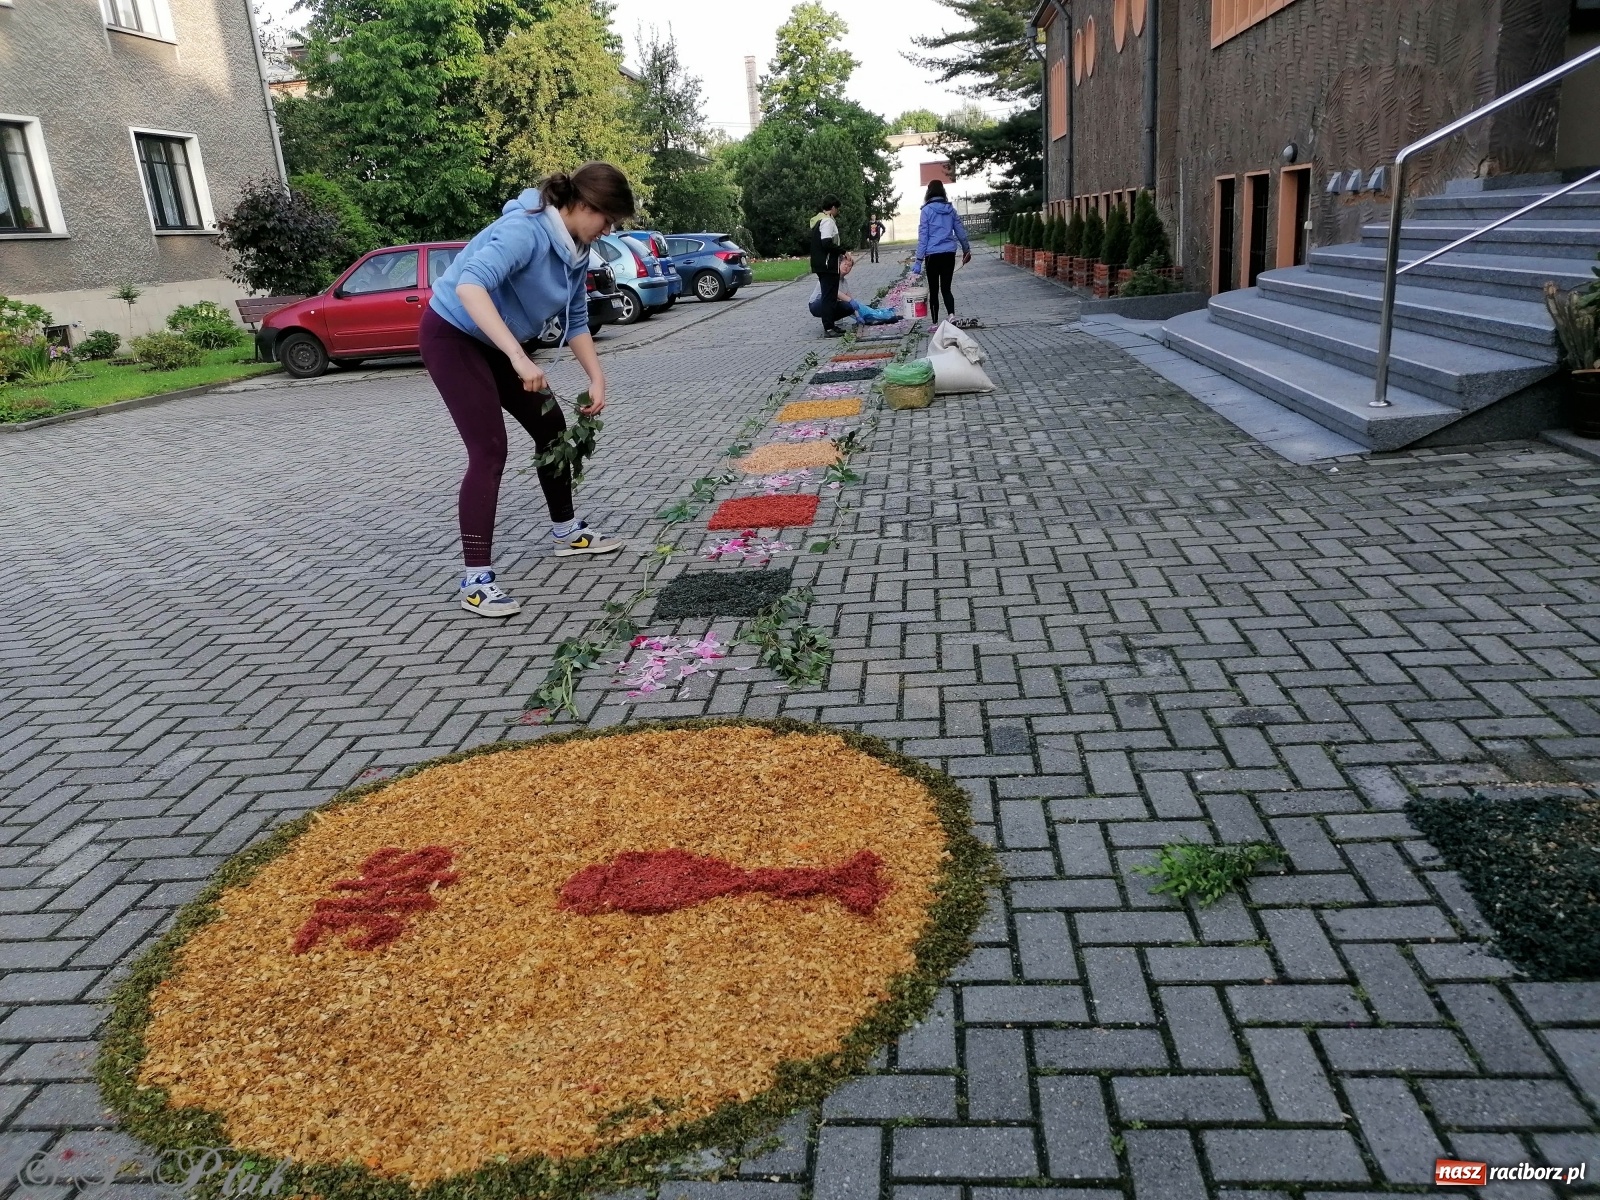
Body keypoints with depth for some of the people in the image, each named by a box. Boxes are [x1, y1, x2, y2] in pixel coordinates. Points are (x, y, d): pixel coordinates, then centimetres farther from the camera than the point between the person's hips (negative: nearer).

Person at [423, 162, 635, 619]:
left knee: (552, 428, 13)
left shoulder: (576, 250, -2)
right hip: (453, 335, -9)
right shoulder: (524, 231, -29)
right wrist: (519, 357, -51)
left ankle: (565, 531, 31)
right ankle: (475, 578, -14)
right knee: (489, 449, -17)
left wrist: (597, 379, -2)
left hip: (498, 342, 9)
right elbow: (470, 284, -44)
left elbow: (576, 321, 9)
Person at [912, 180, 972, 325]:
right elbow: (961, 231, 14)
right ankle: (952, 315, -18)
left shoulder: (927, 210, -5)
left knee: (933, 290, 7)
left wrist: (918, 261, -7)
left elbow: (923, 236, -8)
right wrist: (967, 250, 28)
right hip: (949, 254, 3)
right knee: (946, 288, 7)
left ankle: (935, 323, 8)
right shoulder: (951, 209, 7)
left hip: (933, 255, -3)